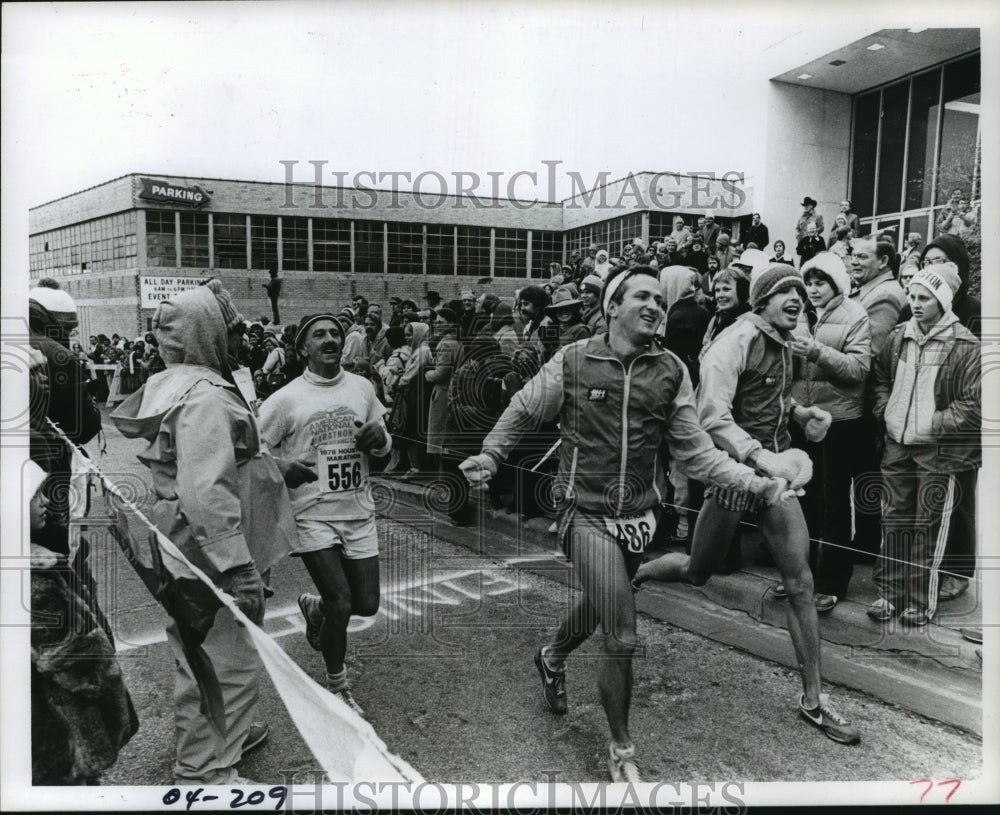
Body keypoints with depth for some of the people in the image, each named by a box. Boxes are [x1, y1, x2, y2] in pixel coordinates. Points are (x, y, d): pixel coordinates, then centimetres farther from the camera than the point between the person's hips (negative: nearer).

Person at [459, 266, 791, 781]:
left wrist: (753, 482, -11)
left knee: (599, 606, 26)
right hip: (587, 514, -4)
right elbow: (523, 411, 5)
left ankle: (552, 659, 60)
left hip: (639, 516, 5)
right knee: (622, 637, -10)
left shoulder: (671, 372, -1)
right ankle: (621, 752, 14)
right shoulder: (572, 362, -9)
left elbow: (694, 450, 0)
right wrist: (490, 455, -7)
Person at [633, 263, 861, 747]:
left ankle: (813, 699, 16)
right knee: (695, 573, 8)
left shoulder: (784, 346, 10)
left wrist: (801, 412, 9)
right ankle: (631, 574, 40)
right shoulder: (737, 341, -15)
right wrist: (760, 457, -39)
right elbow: (712, 415, -27)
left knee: (801, 585, 3)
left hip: (776, 473, 7)